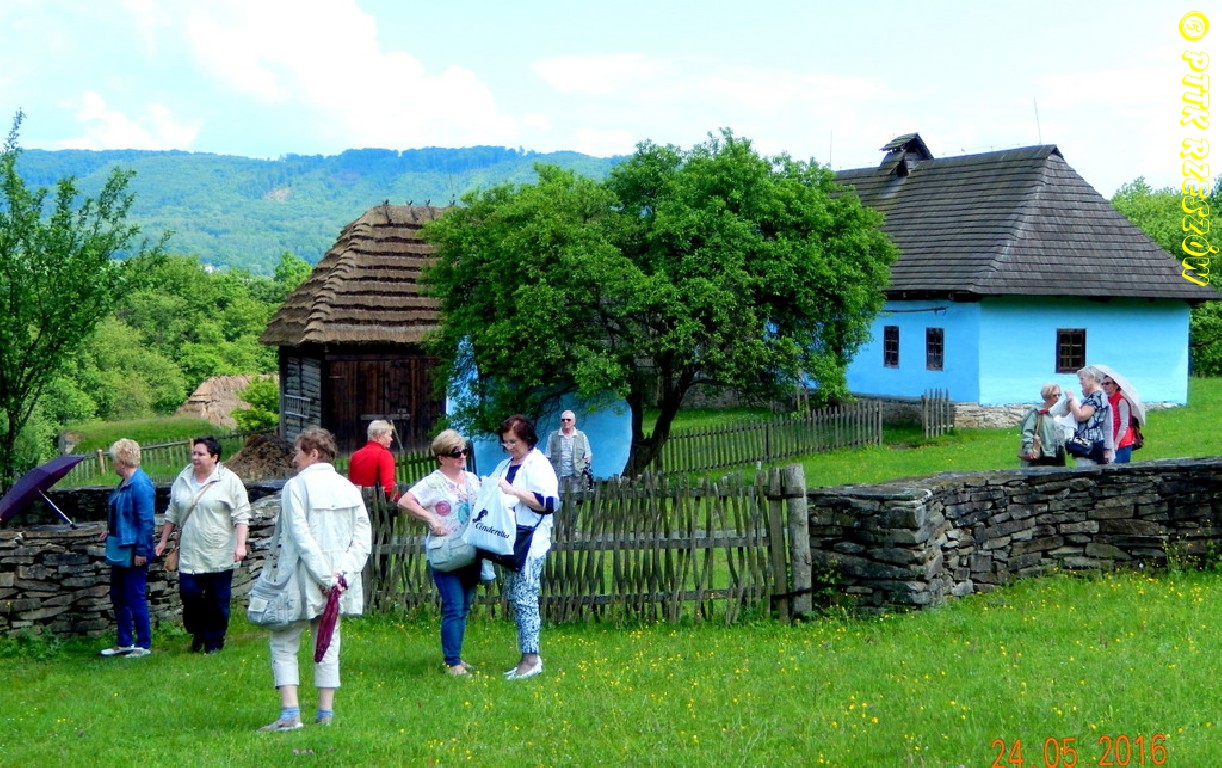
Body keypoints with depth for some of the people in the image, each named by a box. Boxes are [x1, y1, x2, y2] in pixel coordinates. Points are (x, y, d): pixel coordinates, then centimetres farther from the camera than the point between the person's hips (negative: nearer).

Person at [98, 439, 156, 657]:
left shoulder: (140, 485, -21)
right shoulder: (124, 483, 9)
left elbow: (146, 521, -23)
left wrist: (142, 551, -23)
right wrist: (111, 531, 16)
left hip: (133, 553, -10)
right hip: (120, 551, 10)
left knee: (135, 598, -2)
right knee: (118, 597, 16)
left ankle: (144, 645, 8)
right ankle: (124, 643, 26)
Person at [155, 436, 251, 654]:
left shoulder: (229, 481, -5)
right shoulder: (182, 480, 10)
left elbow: (241, 515, -7)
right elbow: (172, 514, 20)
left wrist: (240, 545, -15)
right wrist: (163, 540, 17)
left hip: (220, 555, -4)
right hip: (190, 554, 4)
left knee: (218, 601, 3)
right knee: (189, 594, -3)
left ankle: (214, 641, 16)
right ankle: (198, 632, 21)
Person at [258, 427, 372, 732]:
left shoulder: (296, 486, -9)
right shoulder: (350, 488, 7)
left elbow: (301, 536, -17)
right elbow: (364, 536, 1)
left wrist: (325, 577, -17)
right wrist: (342, 573, -6)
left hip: (303, 581, -5)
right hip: (339, 583, 5)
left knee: (284, 643, 4)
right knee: (328, 643, 13)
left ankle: (290, 713, -5)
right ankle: (325, 712, 14)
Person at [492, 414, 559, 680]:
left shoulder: (539, 465, -8)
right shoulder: (504, 466, 16)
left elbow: (547, 503, -19)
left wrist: (513, 491, -21)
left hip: (531, 543, -8)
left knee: (524, 598, -9)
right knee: (514, 597, 10)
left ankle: (531, 658, -5)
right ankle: (527, 657, 16)